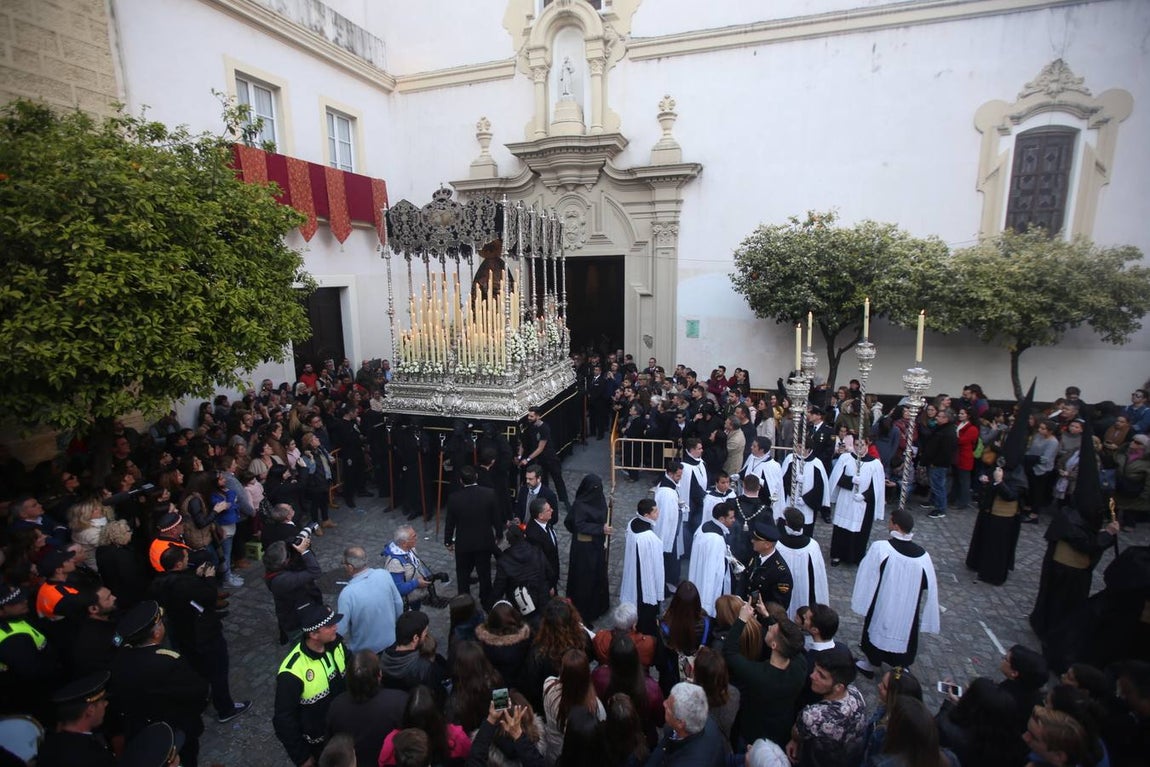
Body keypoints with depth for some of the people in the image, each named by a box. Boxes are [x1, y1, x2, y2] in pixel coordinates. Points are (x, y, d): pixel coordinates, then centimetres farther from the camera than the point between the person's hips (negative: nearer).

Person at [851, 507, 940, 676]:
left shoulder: (879, 548, -26)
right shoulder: (922, 555, -17)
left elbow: (865, 578, -16)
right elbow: (928, 587, -6)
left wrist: (859, 600, -3)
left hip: (881, 606, -2)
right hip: (907, 611, 2)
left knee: (877, 631, 22)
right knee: (904, 633, 24)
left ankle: (870, 664, 40)